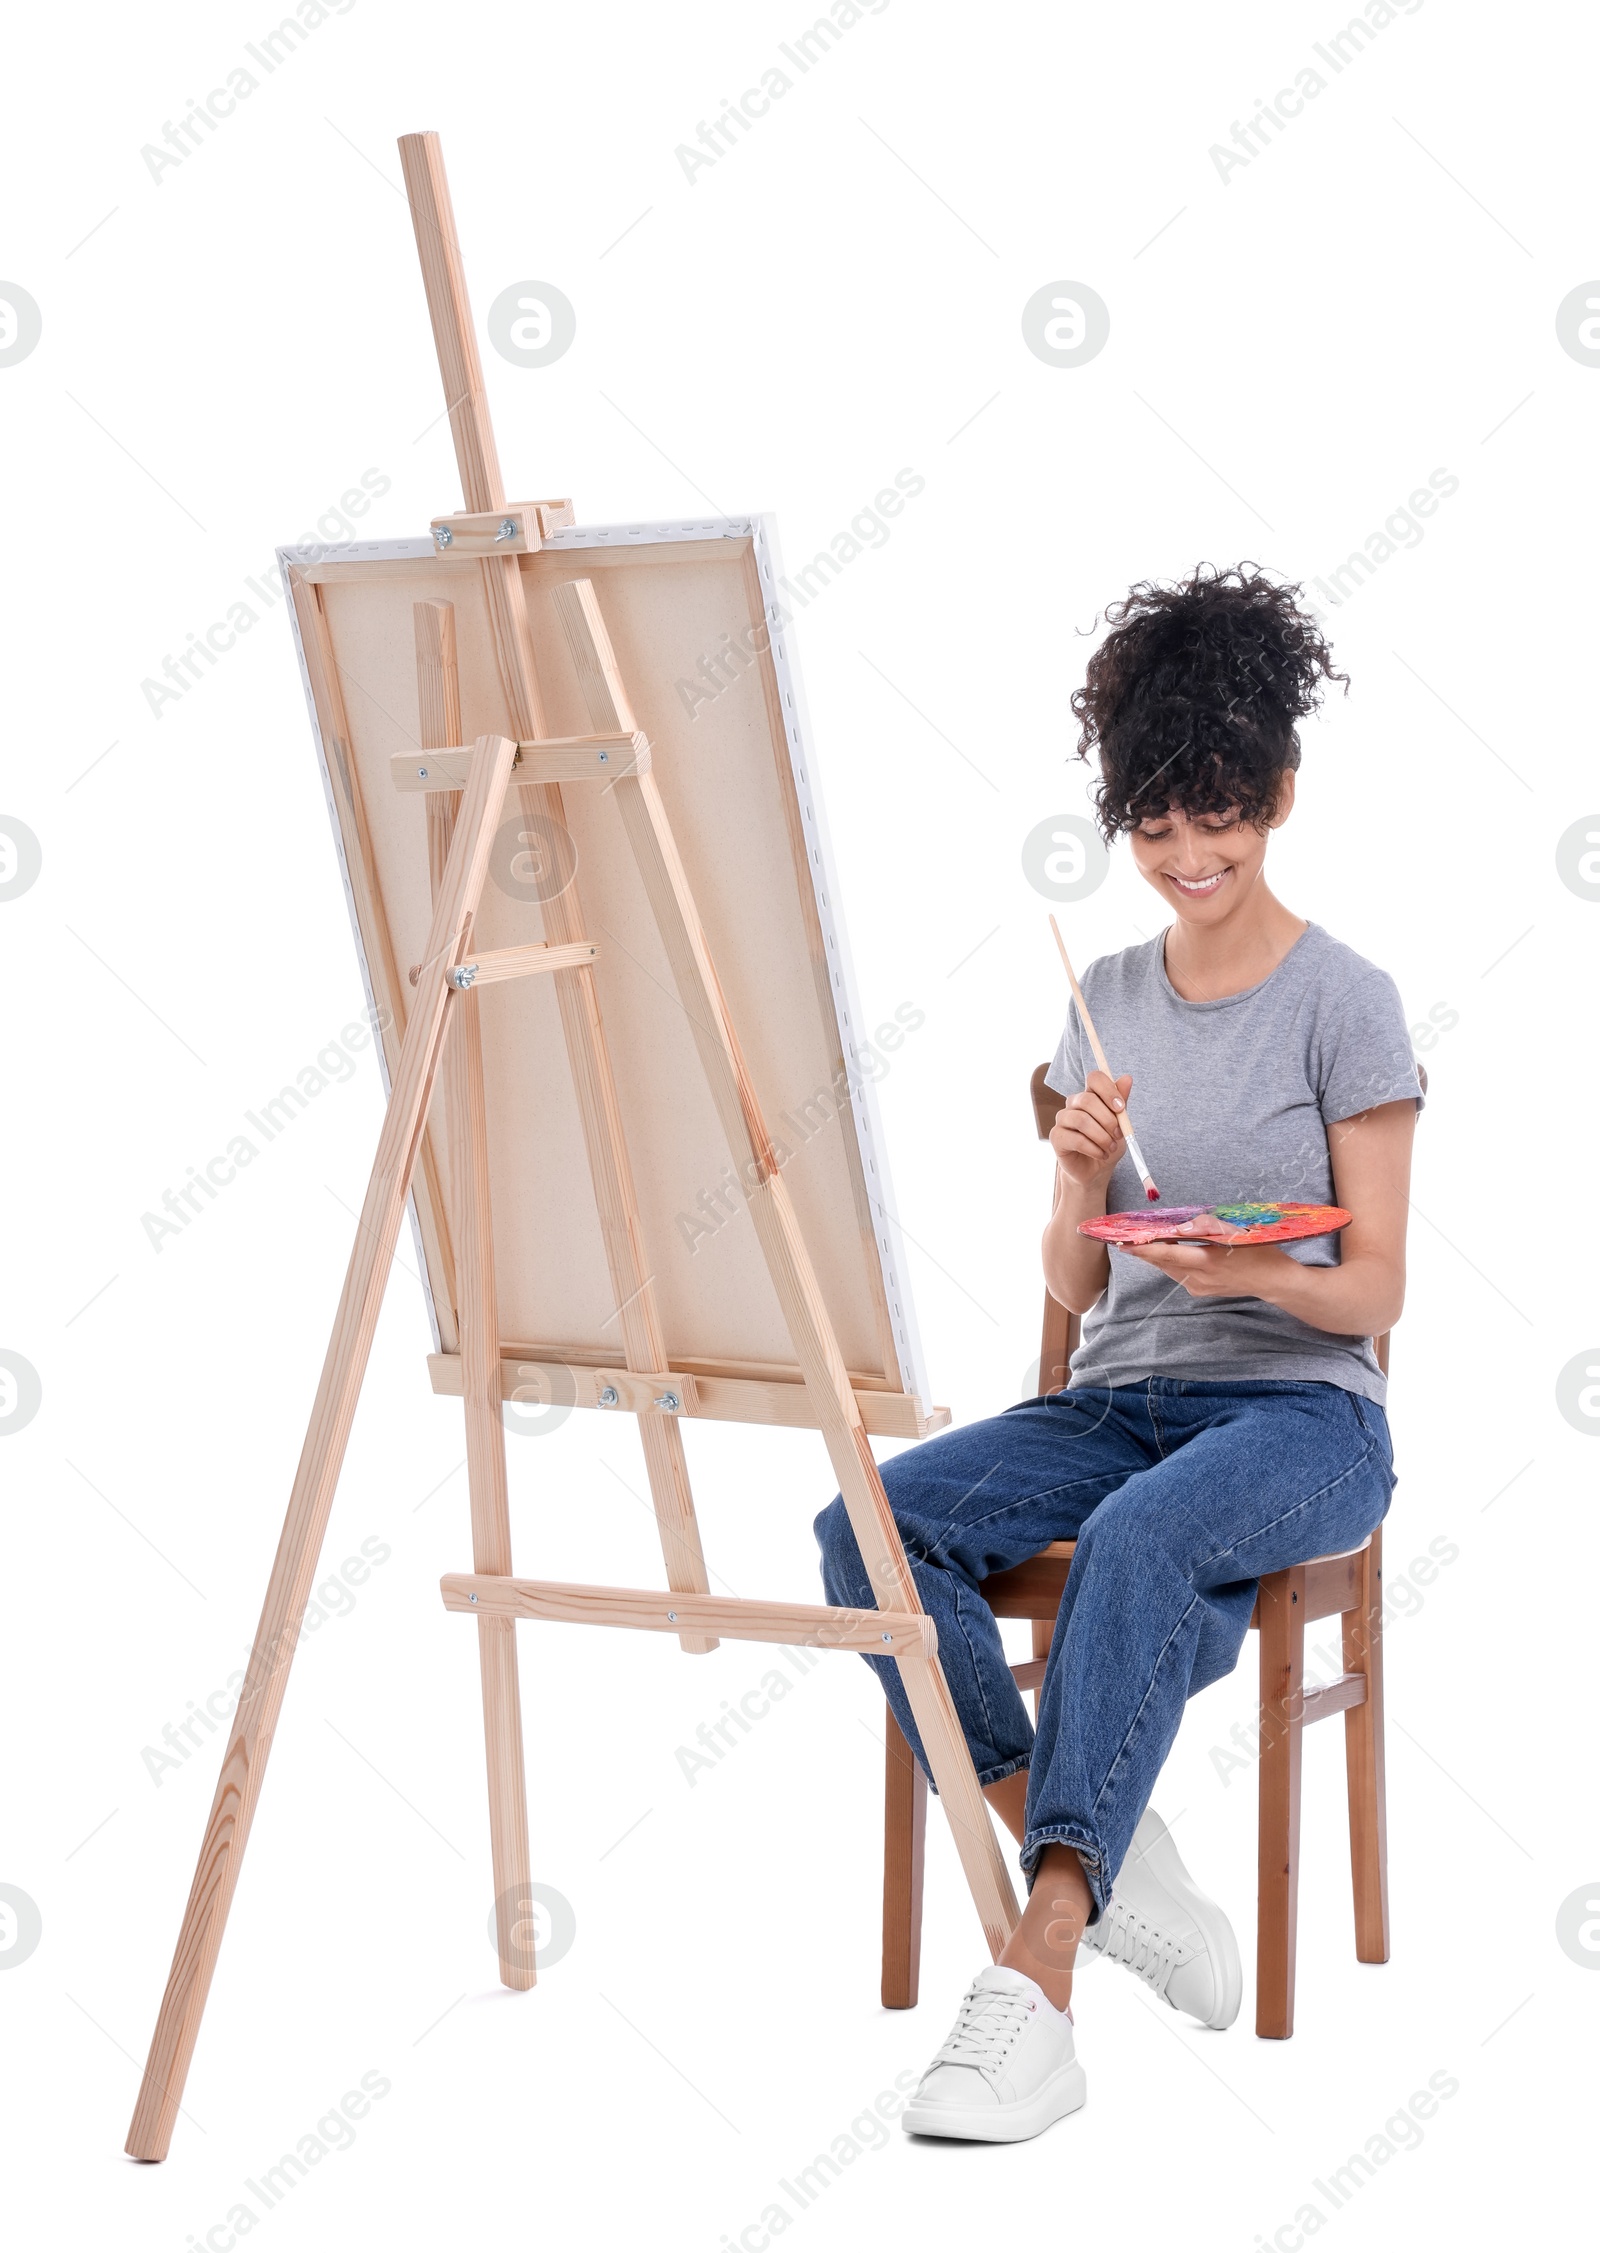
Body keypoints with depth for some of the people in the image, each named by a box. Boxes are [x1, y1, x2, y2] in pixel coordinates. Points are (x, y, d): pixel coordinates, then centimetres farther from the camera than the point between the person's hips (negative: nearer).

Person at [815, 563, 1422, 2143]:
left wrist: (1247, 1273, -25)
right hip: (1118, 1399, 5)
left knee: (1140, 1540, -40)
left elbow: (1374, 1289, -4)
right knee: (867, 1524, -24)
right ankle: (1105, 1874, -23)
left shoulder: (1343, 1002, -2)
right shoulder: (1108, 999, 13)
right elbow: (1073, 1285, 12)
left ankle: (1037, 1972, -43)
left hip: (1299, 1410, -5)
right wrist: (1082, 1184, -10)